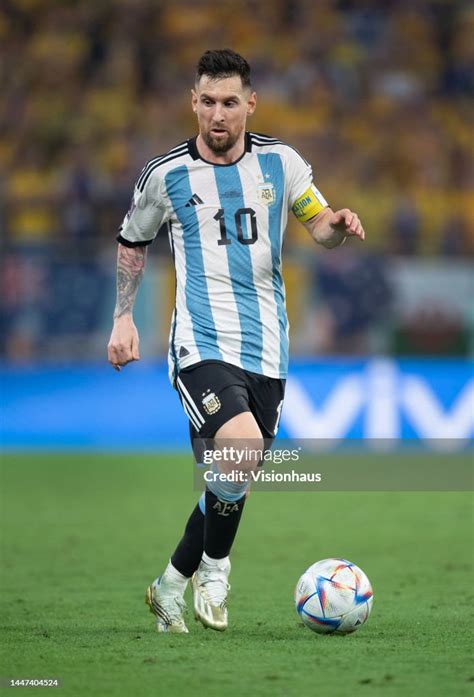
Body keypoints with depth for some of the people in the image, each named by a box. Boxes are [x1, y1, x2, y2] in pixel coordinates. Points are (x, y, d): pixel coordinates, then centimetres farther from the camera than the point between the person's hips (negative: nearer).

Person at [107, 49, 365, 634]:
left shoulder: (280, 162, 6)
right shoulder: (166, 175, 1)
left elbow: (318, 225, 15)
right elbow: (132, 243, 16)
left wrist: (339, 223, -8)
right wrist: (123, 316, 10)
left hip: (266, 349, 4)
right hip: (202, 343, -4)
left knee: (233, 479, 8)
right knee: (241, 449, -27)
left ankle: (170, 587, 29)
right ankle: (213, 568, -5)